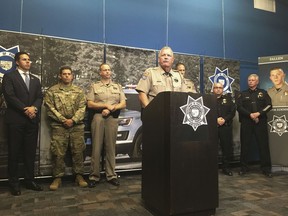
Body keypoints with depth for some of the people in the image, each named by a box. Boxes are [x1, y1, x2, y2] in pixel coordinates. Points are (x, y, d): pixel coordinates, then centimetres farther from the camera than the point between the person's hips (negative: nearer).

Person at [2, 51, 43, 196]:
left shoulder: (35, 79, 19)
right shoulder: (9, 76, 3)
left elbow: (40, 97, 8)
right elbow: (9, 96, -9)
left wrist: (34, 108, -11)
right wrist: (25, 109, -14)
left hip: (32, 120, 5)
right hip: (15, 120, -4)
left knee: (30, 152, 8)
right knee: (14, 152, 3)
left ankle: (29, 180, 18)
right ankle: (14, 183, 13)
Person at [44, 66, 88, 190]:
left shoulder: (79, 91, 11)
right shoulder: (52, 91, 6)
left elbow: (82, 108, 2)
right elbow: (50, 108, -3)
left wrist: (73, 120, -12)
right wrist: (63, 120, -12)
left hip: (77, 126, 2)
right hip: (58, 126, -1)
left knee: (78, 152, 3)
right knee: (58, 153, 0)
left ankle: (79, 176, 15)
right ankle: (58, 177, 13)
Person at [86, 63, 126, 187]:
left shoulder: (118, 87, 18)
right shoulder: (94, 86, 12)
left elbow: (123, 104, 10)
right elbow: (90, 104, 3)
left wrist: (111, 109, -6)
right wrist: (106, 105, -8)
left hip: (113, 118, 2)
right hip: (98, 118, -1)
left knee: (111, 148, 2)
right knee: (96, 148, -2)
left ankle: (111, 175, 8)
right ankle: (94, 176, 5)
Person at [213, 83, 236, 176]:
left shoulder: (228, 98, 14)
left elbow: (233, 111, 5)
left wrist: (224, 119, -10)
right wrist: (216, 119, -13)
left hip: (226, 127, 2)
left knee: (227, 147, 4)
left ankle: (226, 167, 18)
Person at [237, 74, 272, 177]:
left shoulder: (263, 93, 12)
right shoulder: (242, 94, 11)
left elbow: (269, 105, 1)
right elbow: (239, 107, -1)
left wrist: (258, 113, -14)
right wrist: (250, 115, -14)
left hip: (261, 122, 0)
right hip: (246, 122, 0)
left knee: (263, 145, 1)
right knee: (245, 145, 2)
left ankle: (266, 168, 10)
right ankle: (244, 168, 12)